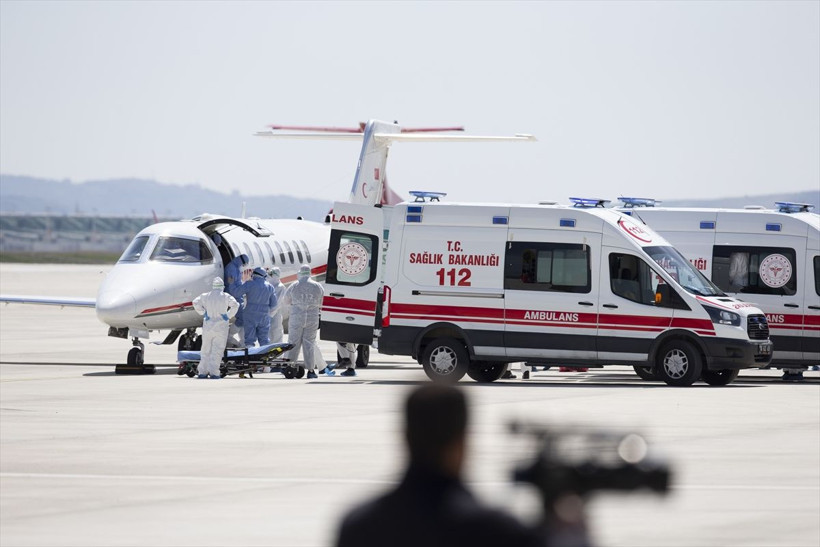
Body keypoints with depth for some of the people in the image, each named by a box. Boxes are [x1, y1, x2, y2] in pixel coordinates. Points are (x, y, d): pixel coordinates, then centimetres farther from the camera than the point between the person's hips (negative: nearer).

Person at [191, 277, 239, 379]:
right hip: (221, 327, -2)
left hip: (208, 326, 2)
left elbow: (196, 302, -7)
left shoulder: (206, 296, 4)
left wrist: (203, 314, 0)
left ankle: (202, 371, 11)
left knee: (206, 349, 11)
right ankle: (214, 372, -10)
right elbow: (235, 305, -14)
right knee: (217, 350, -2)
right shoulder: (226, 297, -3)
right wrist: (228, 316, -3)